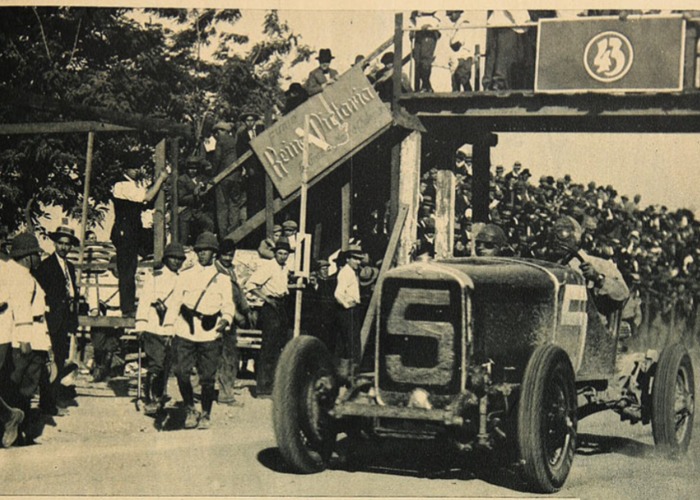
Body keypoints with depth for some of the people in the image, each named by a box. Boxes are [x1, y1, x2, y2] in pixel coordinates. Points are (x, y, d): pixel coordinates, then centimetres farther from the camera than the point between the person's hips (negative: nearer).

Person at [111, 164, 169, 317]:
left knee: (130, 271, 10)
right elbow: (147, 197, -18)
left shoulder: (137, 185, 18)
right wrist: (161, 178, -13)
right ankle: (127, 309, -7)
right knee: (126, 271, -8)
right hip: (124, 232, -9)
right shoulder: (121, 185, -12)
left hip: (133, 232, 9)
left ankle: (130, 307, 13)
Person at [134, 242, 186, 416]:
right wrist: (141, 325, -7)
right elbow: (144, 302, 1)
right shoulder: (153, 277, 4)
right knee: (156, 365, -12)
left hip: (174, 331, 4)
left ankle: (158, 398, 19)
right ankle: (150, 400, -8)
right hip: (154, 330, -4)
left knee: (166, 367, 6)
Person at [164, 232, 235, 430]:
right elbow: (175, 301, 11)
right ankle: (190, 410, 12)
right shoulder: (185, 276, 13)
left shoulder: (222, 279, 13)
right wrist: (169, 325, 1)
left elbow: (228, 304, 10)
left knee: (207, 377, -1)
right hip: (184, 333, 0)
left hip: (210, 335, 0)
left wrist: (226, 319, -11)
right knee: (181, 372, -10)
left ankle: (206, 414, 18)